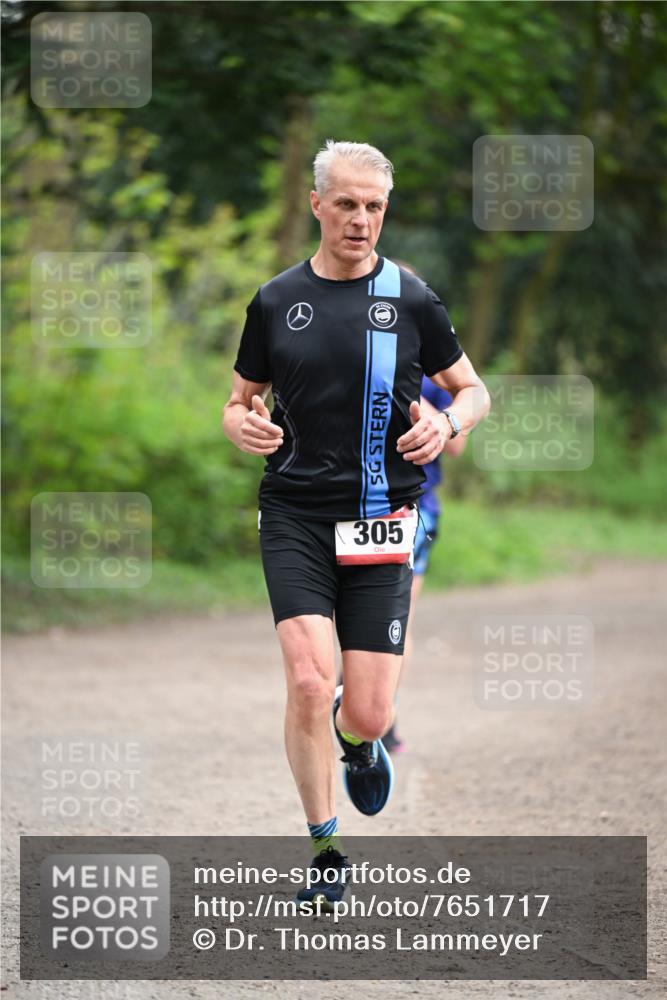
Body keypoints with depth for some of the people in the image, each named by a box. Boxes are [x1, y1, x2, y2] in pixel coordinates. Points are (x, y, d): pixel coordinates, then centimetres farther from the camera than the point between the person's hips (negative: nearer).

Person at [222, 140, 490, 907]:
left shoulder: (411, 299, 3)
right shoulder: (275, 302, 6)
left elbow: (472, 389, 13)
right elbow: (239, 400, 16)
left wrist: (448, 422, -10)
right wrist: (244, 426, -8)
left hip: (380, 520, 0)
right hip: (295, 518, 0)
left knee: (369, 715, -5)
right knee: (308, 682, -17)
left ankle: (358, 741, 35)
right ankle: (325, 852, -1)